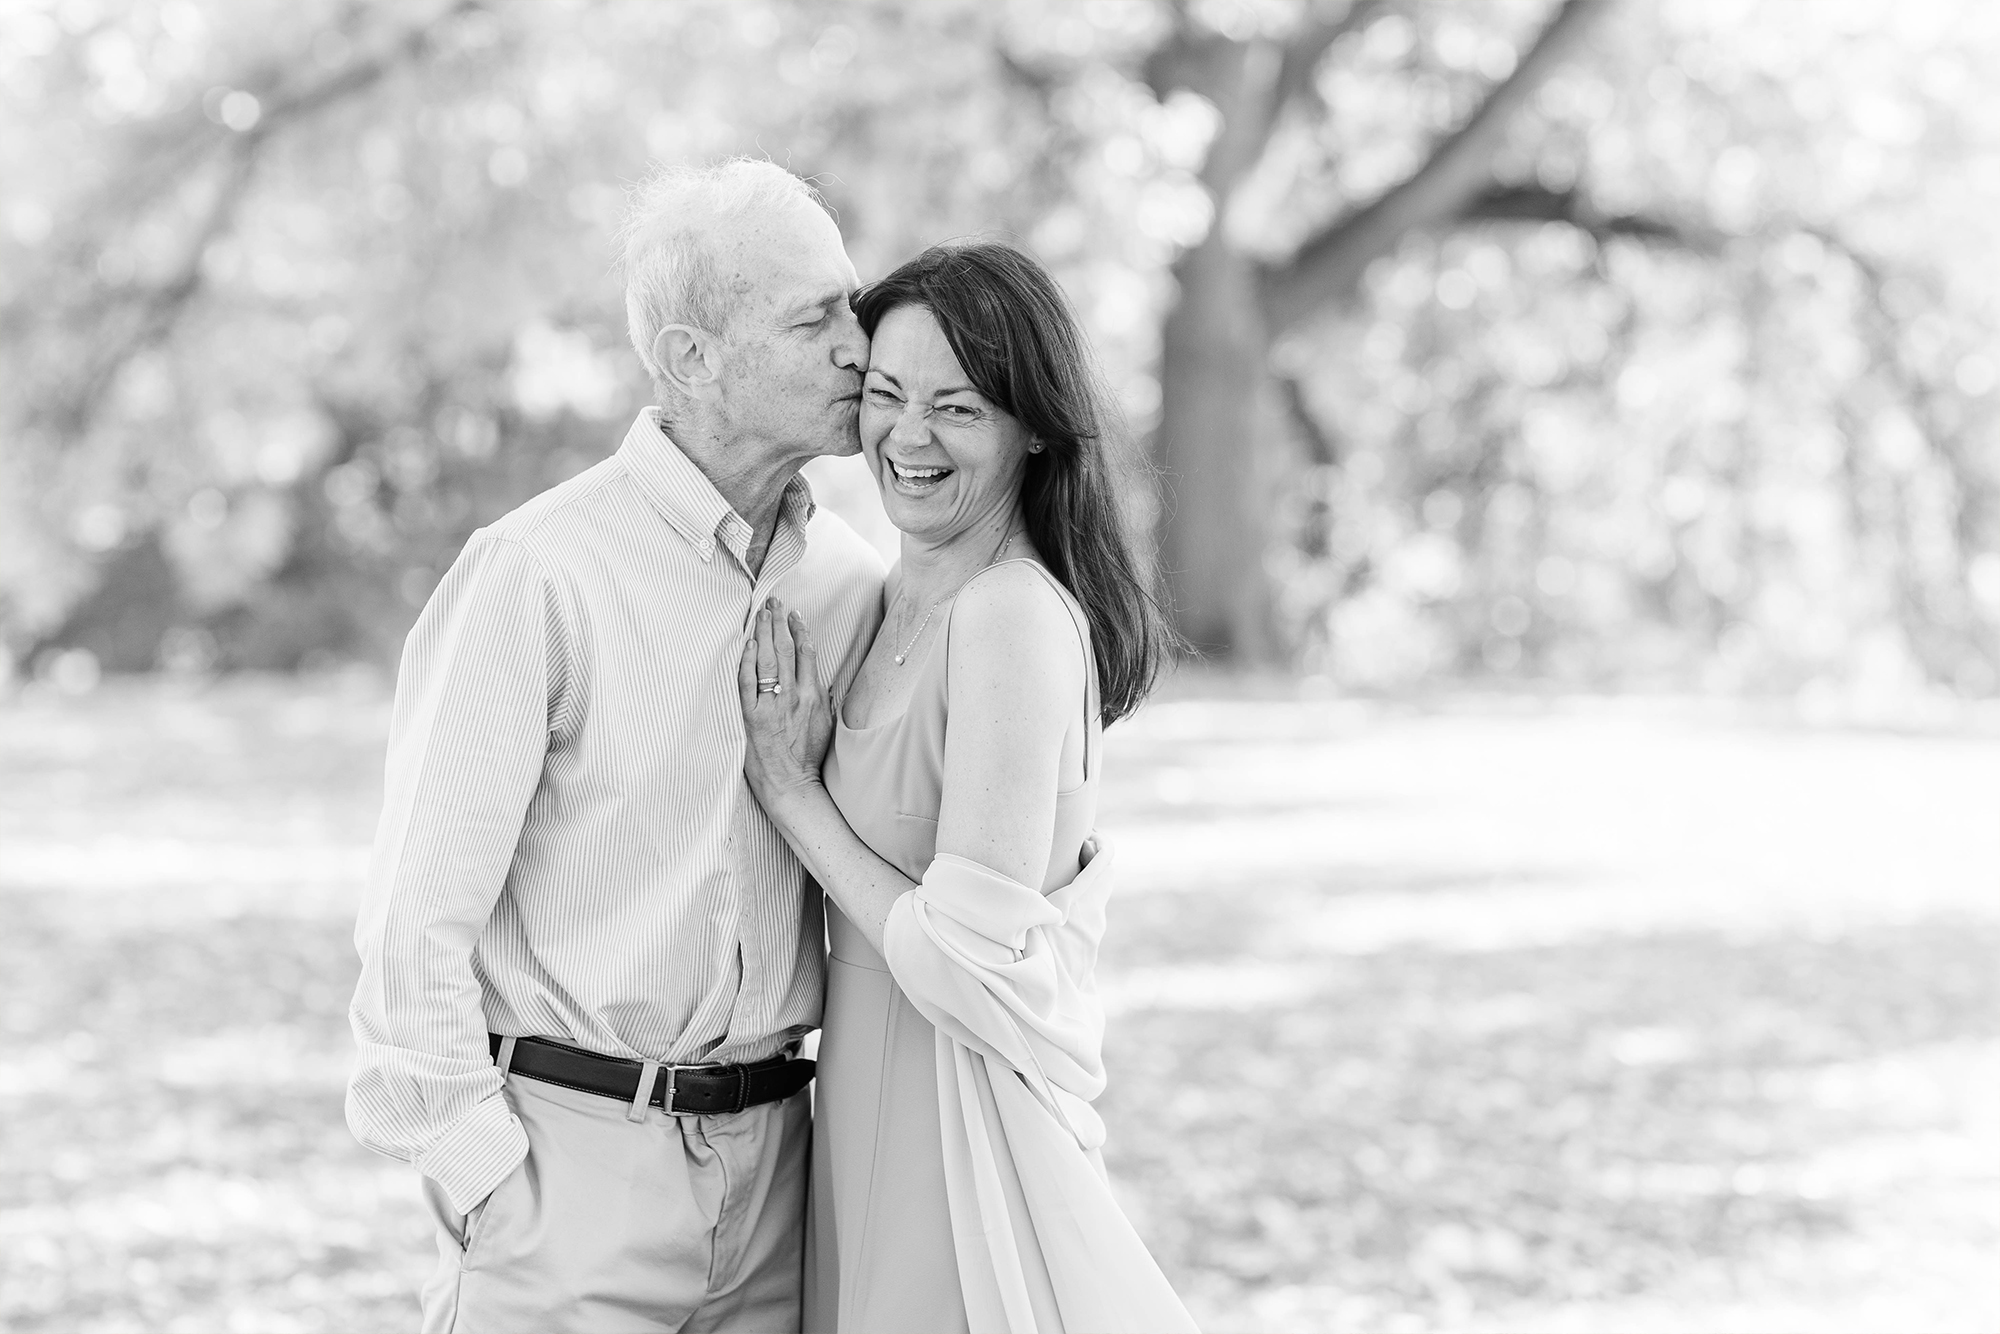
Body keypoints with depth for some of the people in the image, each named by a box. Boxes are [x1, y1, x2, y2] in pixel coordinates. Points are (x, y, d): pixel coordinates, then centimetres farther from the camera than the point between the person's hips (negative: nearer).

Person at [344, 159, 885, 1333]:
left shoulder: (852, 581, 6)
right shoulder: (542, 575, -12)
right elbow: (419, 916, -11)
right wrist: (484, 1182, -11)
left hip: (771, 1153, 5)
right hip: (574, 1152, -5)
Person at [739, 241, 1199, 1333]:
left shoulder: (1015, 619, -19)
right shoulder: (902, 600, 9)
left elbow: (968, 972, -21)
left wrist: (790, 789, -14)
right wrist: (808, 767, 5)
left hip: (959, 1124, -9)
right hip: (873, 1104, 9)